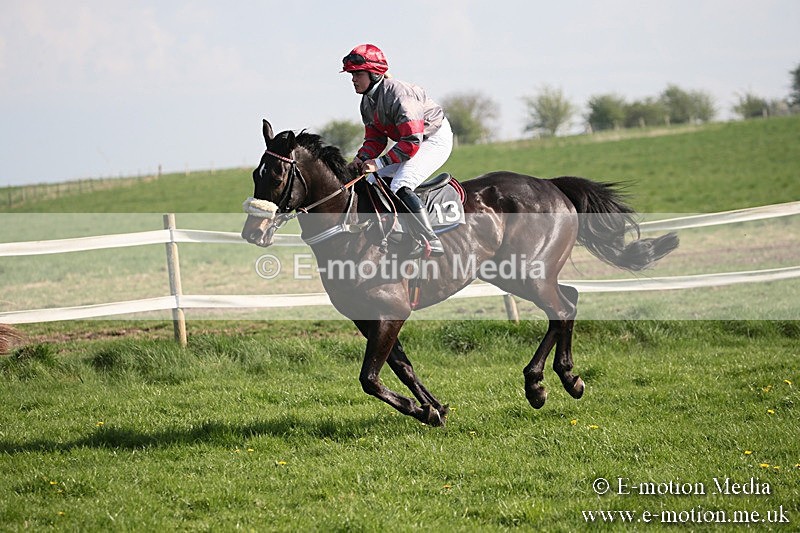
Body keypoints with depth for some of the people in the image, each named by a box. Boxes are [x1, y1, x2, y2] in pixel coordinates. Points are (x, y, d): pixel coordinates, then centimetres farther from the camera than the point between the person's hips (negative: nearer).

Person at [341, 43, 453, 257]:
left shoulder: (397, 94, -28)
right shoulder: (367, 102, 1)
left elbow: (412, 142, -32)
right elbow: (375, 139, 8)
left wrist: (380, 162, -31)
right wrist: (362, 159, -12)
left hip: (435, 138, -10)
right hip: (411, 140, 10)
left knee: (400, 186, -27)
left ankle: (431, 241, -29)